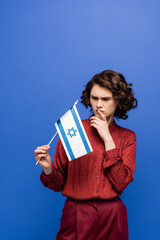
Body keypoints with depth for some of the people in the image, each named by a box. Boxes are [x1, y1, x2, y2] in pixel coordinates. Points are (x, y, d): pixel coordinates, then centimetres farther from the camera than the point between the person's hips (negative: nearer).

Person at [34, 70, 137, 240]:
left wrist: (107, 139, -12)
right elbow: (58, 184, 0)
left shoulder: (127, 137, 2)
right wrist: (47, 168, -21)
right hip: (76, 216, -1)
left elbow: (121, 183, -12)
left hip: (112, 219, 1)